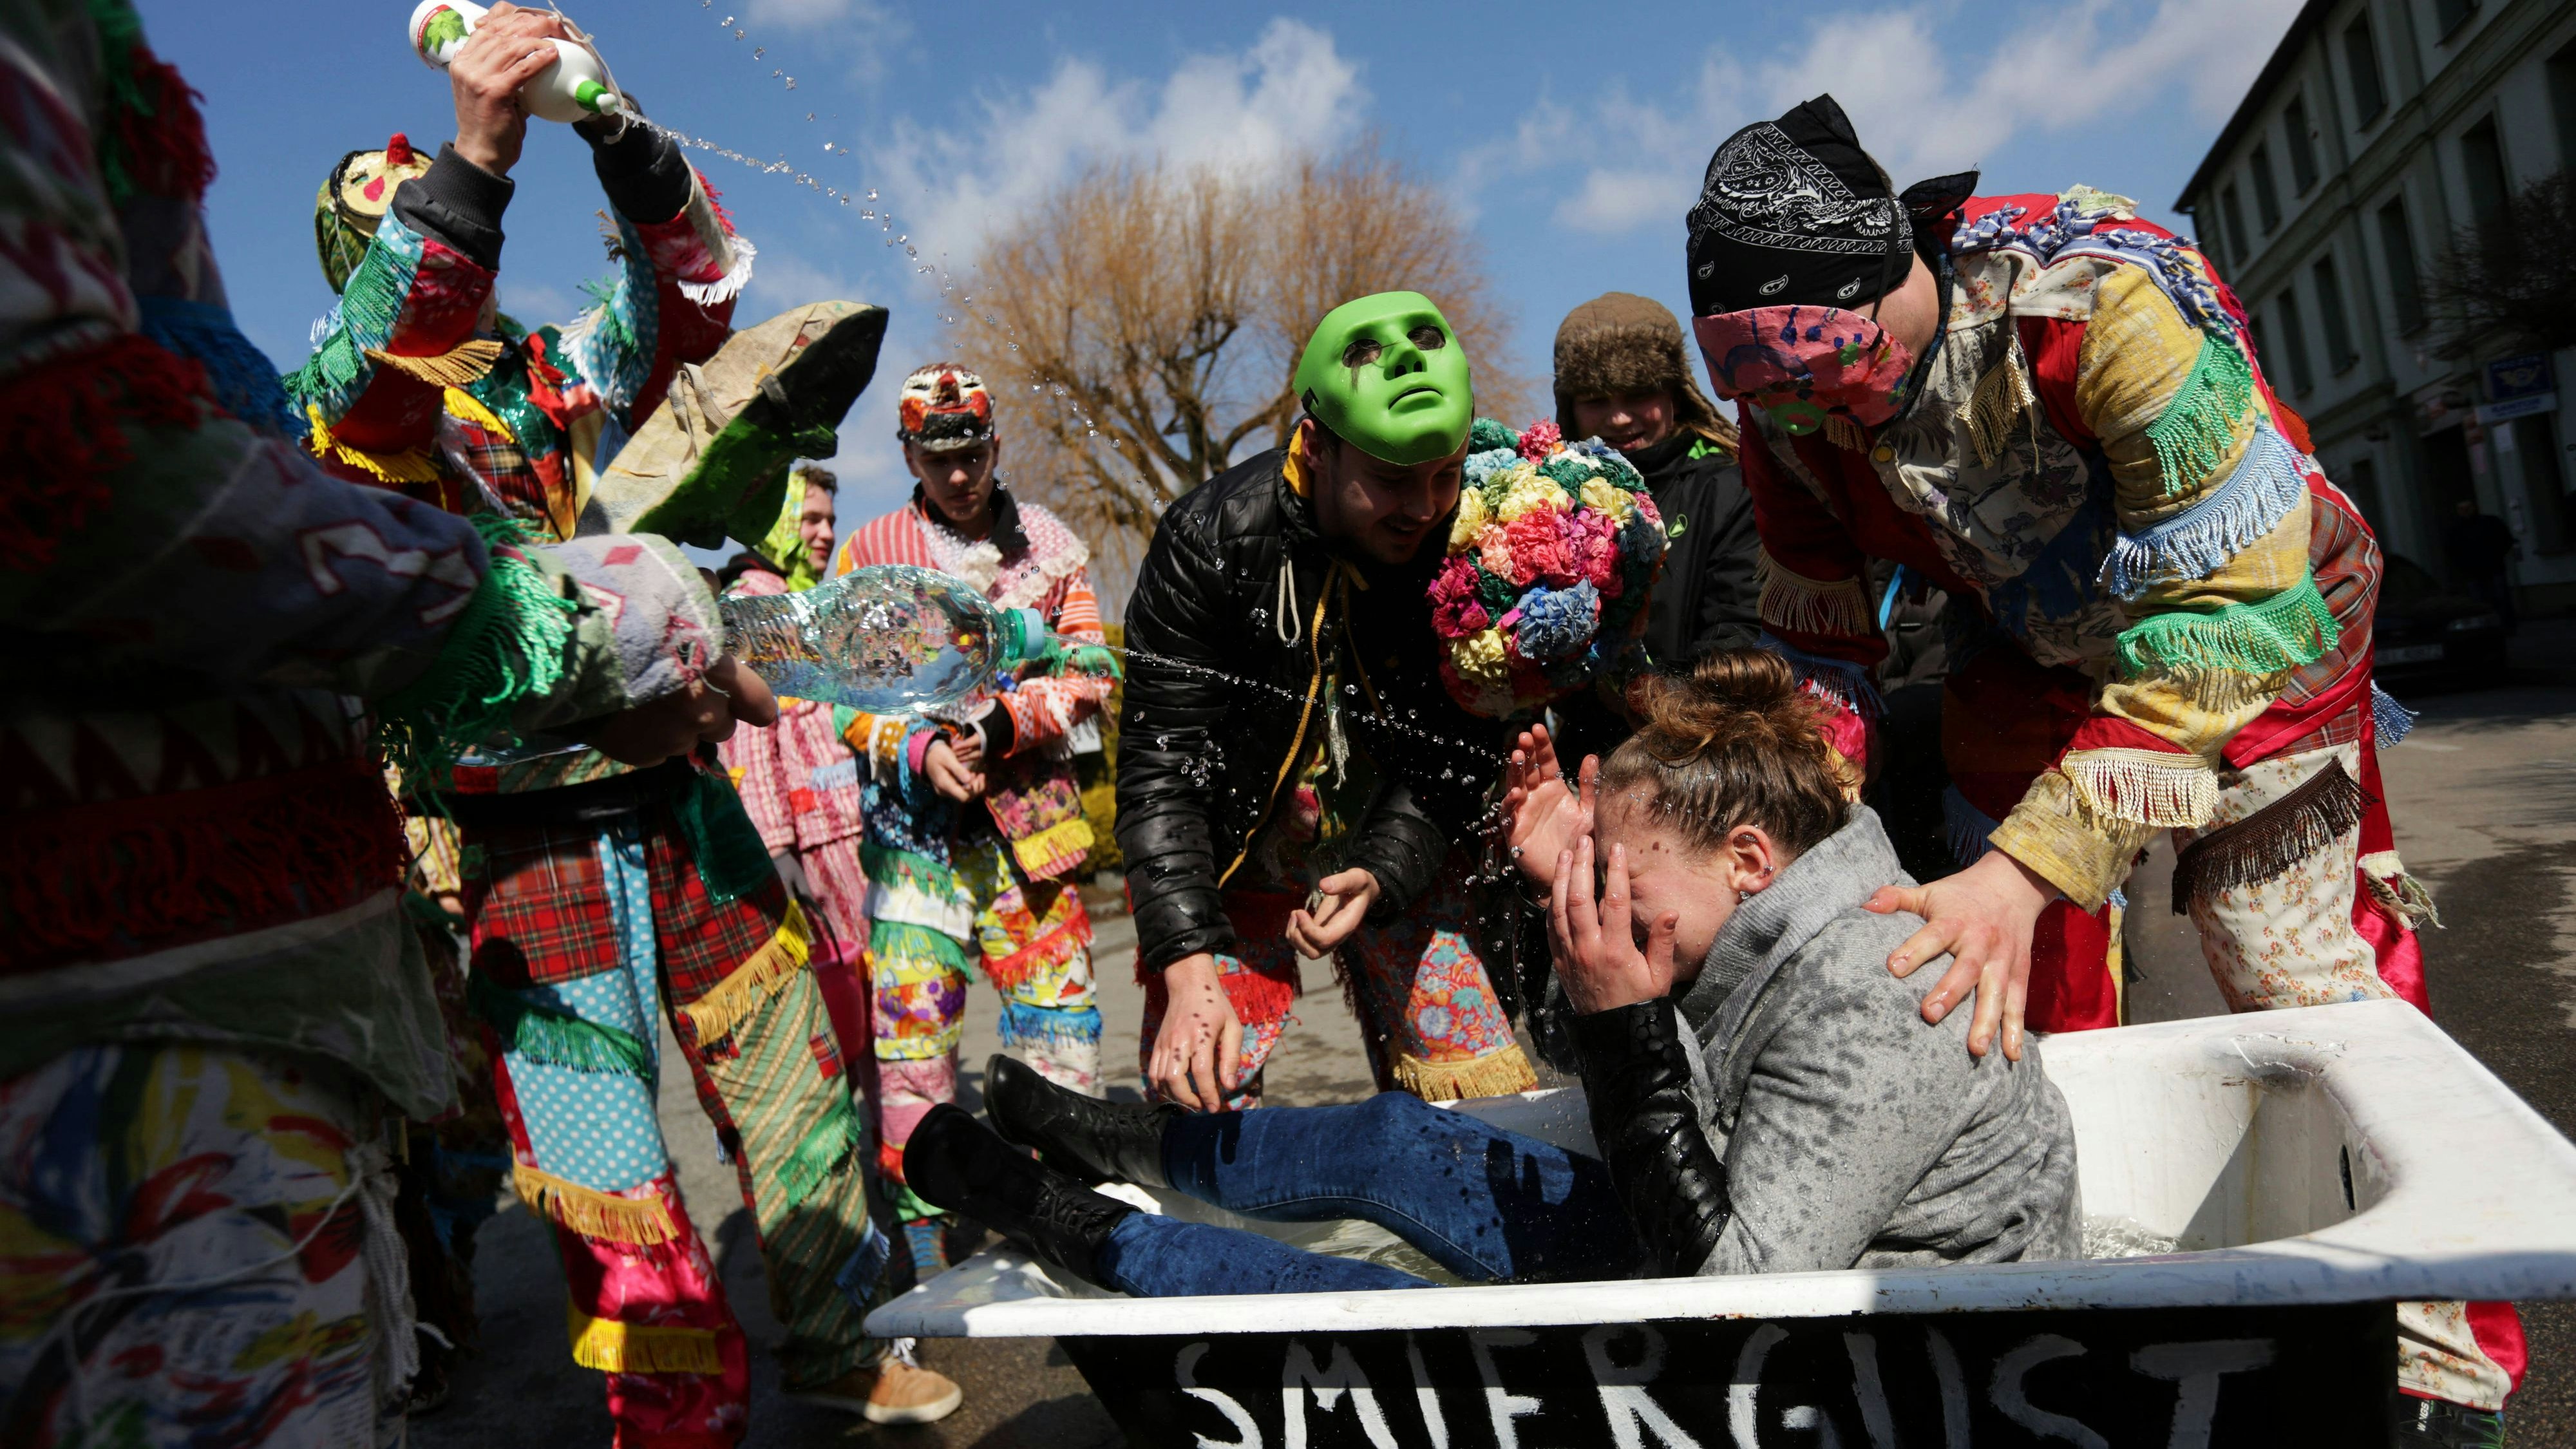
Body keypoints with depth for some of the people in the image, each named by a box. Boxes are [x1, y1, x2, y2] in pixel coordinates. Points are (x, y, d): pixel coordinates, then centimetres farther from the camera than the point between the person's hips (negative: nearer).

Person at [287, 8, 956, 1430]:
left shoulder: (562, 375, 13)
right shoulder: (341, 408, 0)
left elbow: (690, 283, 6)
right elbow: (375, 373, -22)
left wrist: (615, 134, -13)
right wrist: (474, 159, -34)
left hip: (678, 799, 5)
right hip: (533, 844, -5)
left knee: (800, 1086, 15)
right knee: (613, 1201, -4)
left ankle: (835, 1342, 36)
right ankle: (684, 1415, 18)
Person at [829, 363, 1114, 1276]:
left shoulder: (1050, 546, 11)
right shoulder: (868, 553, 7)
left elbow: (1087, 673, 4)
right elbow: (848, 694, 3)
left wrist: (1003, 726, -13)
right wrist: (920, 750, -15)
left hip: (1029, 812, 2)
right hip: (915, 819, -1)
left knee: (1059, 1000, 4)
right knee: (911, 1013, -6)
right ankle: (924, 1229, 6)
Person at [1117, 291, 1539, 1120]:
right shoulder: (1210, 539, -19)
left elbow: (1455, 756, -8)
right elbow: (1160, 768, -19)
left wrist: (1382, 873, -27)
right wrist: (1189, 967, -28)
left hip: (1399, 864, 2)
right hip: (1232, 868, -2)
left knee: (1493, 1126, -1)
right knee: (1196, 1115, -5)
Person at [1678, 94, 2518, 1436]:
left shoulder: (2103, 289, -37)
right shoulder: (1786, 412, -19)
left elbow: (2225, 615, -38)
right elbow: (1814, 650, -6)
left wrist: (2033, 870, -44)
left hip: (2258, 626, -4)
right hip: (2040, 650, 5)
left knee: (2296, 982, -8)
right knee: (2018, 998, 2)